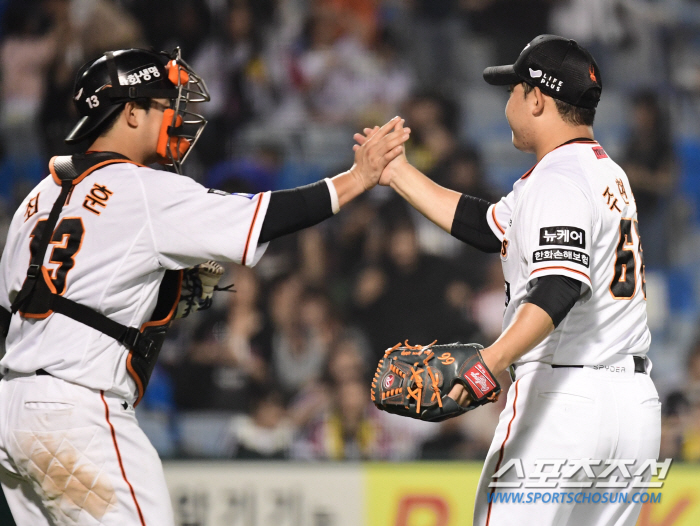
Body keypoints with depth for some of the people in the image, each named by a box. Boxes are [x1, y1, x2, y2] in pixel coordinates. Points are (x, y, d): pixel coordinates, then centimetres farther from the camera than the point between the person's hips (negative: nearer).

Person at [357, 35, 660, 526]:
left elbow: (560, 287, -27)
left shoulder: (558, 178, -11)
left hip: (562, 397, -10)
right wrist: (399, 173, 30)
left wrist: (494, 359, -39)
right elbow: (487, 226, 25)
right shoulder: (609, 173, 20)